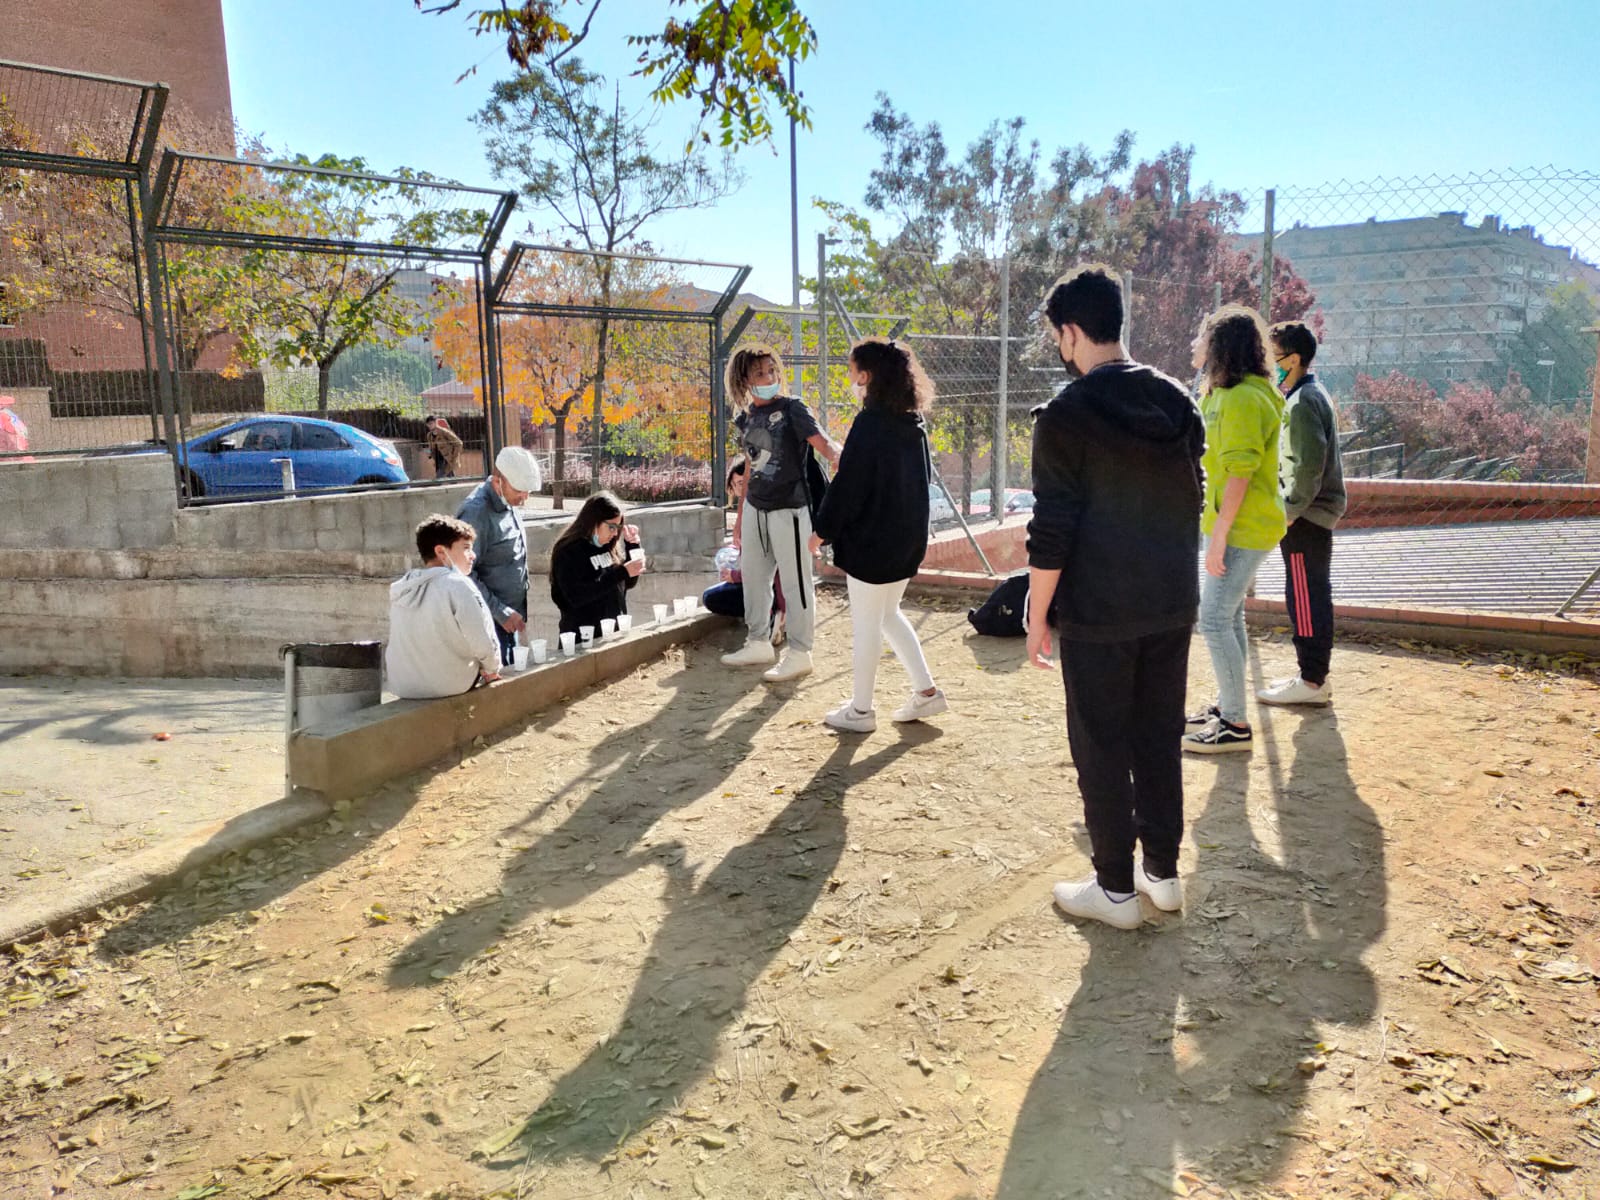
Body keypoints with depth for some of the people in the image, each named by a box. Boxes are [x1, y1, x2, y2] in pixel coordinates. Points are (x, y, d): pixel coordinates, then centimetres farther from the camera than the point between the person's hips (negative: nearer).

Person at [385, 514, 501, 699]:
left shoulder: (399, 589, 2)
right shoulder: (458, 585, -16)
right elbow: (482, 641, -18)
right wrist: (491, 669, 3)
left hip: (402, 687, 5)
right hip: (449, 685, -5)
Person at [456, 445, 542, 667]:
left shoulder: (509, 503, 8)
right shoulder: (476, 512, -19)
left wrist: (515, 612, 16)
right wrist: (501, 613, -19)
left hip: (509, 616, 8)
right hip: (491, 622, -8)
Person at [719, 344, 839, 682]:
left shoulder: (792, 408, -9)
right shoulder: (745, 419, 9)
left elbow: (821, 442, -23)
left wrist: (838, 458, -46)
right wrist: (740, 517, 20)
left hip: (788, 508, -7)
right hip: (755, 508, 7)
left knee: (795, 582, -1)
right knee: (753, 576, 16)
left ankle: (798, 654, 8)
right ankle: (758, 644, 31)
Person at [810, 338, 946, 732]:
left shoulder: (870, 423, -17)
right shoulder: (913, 422, 7)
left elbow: (847, 483, -17)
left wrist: (823, 530, -8)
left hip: (871, 540, -8)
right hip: (909, 537, 8)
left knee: (866, 625, 3)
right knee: (888, 614, 21)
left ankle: (860, 711, 14)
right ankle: (926, 692, 21)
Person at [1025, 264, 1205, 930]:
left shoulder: (1066, 413, -14)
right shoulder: (1177, 401, 5)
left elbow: (1051, 533, -15)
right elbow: (1192, 502, 12)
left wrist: (1037, 617, -7)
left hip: (1098, 613, -6)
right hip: (1173, 605, 6)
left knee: (1102, 750, 6)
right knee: (1160, 739, 17)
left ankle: (1116, 889, 16)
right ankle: (1163, 872, 28)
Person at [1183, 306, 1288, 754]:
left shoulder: (1242, 399, -19)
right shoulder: (1223, 394, 15)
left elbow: (1240, 473, -24)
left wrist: (1219, 537, -24)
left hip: (1242, 527, -11)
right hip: (1232, 524, 11)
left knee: (1215, 620, -10)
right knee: (1229, 616, 17)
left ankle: (1236, 725, -2)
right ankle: (1227, 705, 28)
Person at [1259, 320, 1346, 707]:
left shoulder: (1303, 403, -17)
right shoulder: (1310, 395, 16)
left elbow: (1309, 466, -24)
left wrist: (1291, 511, -18)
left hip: (1306, 518, -10)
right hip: (1311, 515, 10)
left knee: (1306, 599, -5)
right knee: (1312, 598, 14)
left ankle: (1312, 682, 2)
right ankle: (1313, 676, 23)